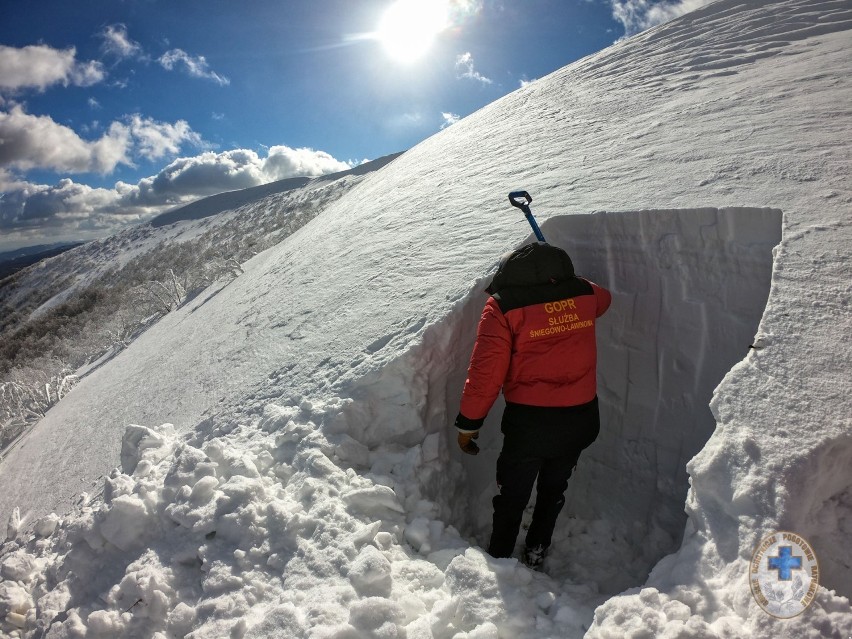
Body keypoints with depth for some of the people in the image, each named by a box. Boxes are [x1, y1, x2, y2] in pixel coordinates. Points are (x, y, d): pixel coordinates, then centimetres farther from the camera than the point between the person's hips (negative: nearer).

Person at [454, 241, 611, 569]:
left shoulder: (503, 305, -13)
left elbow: (486, 372, -15)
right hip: (582, 418, 5)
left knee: (512, 498, 17)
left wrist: (468, 423, -4)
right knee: (553, 490, 27)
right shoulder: (584, 293, -1)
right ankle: (535, 554, 44)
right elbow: (603, 298, 26)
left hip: (528, 421, -4)